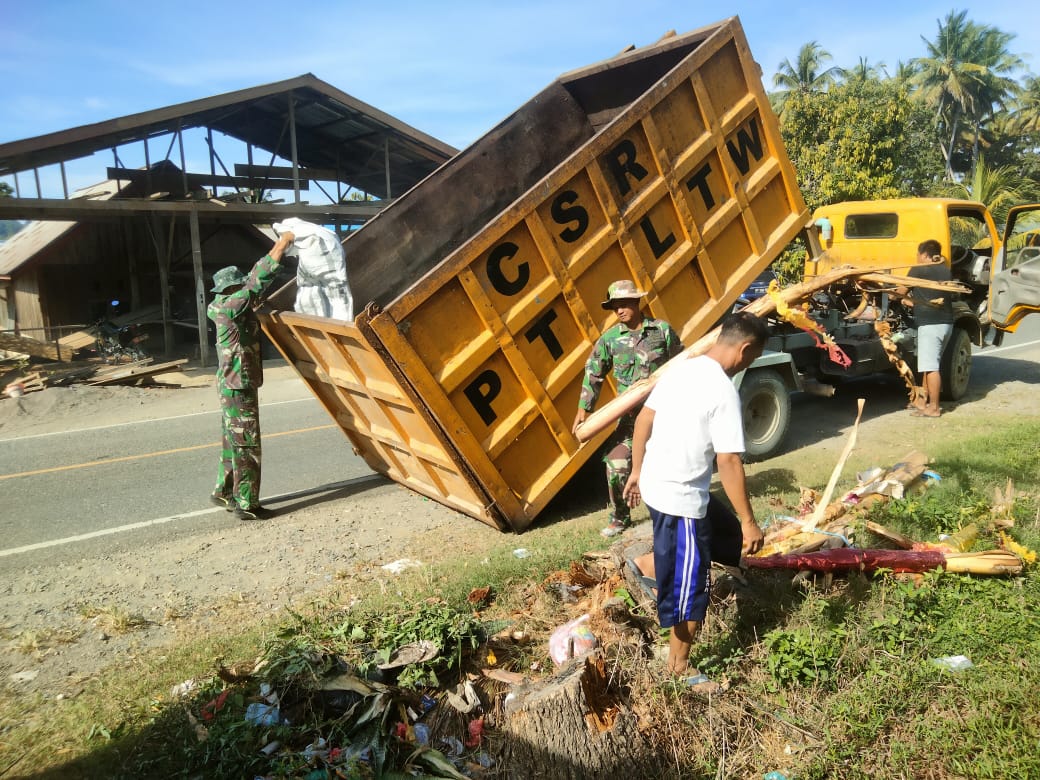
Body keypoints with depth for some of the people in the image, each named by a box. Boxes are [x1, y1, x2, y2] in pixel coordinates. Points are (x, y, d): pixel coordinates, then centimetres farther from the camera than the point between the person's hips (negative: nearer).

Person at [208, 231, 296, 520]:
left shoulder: (229, 308, 9)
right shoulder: (230, 308, -17)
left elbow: (254, 283, 21)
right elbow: (256, 282, -21)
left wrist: (276, 251, 18)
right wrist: (278, 250, -15)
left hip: (233, 386, 10)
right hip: (239, 387, -10)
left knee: (234, 441, 19)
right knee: (246, 445, -4)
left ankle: (224, 492, 31)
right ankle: (246, 504, 2)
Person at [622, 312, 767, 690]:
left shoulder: (680, 369, 4)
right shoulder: (724, 391, -20)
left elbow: (643, 419, 10)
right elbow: (728, 462, -22)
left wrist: (637, 471, 21)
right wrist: (749, 521, -14)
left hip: (653, 484, 8)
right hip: (682, 500, -8)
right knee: (689, 584, 8)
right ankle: (679, 669, 22)